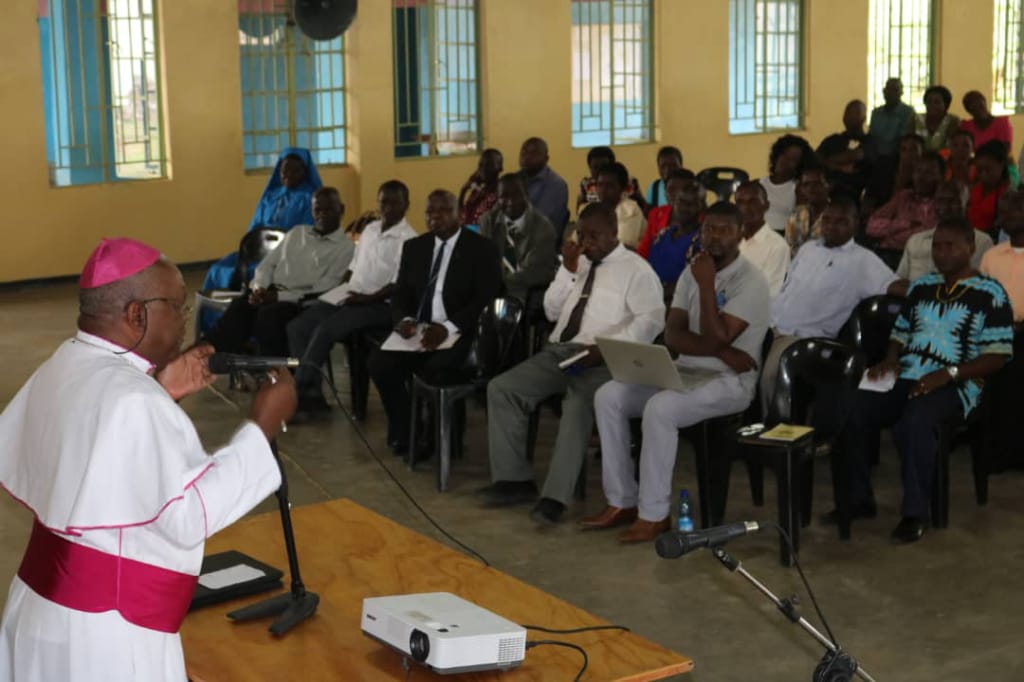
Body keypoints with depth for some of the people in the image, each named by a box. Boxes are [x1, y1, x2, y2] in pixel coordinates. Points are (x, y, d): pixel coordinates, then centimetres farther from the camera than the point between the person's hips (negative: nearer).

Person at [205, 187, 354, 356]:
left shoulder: (345, 247, 4)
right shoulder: (297, 233, 23)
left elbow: (322, 292, -6)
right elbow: (267, 265, 19)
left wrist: (279, 296, -14)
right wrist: (259, 289, -3)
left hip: (302, 303, -4)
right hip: (272, 294, 4)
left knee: (269, 314, -36)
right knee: (240, 306, -27)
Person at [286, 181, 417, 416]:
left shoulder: (408, 239, -9)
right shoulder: (369, 229, 17)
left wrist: (367, 299, -22)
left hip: (379, 305, -8)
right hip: (348, 298, 8)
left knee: (325, 329, -28)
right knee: (296, 327, -8)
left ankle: (295, 394, -20)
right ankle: (312, 394, -10)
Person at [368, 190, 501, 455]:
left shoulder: (482, 249, -2)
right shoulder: (414, 247, 15)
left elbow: (484, 301, -10)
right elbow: (400, 294, 13)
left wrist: (447, 328, -25)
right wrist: (404, 319, -11)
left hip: (458, 333, -5)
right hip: (416, 329, 5)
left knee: (433, 370, -34)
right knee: (379, 362, -22)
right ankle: (402, 431, -1)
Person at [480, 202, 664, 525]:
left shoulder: (636, 269, 0)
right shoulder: (579, 264, 21)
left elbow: (652, 319, -12)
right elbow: (551, 311, 18)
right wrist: (568, 270, 4)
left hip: (600, 360, -7)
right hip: (558, 352, 7)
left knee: (577, 408, -36)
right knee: (501, 388, -11)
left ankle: (555, 496, -34)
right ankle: (514, 478, -9)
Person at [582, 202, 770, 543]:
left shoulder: (750, 280, -12)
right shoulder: (693, 271, 10)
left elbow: (716, 339, -22)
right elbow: (673, 335, 0)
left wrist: (707, 285, -19)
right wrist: (723, 351, -16)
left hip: (730, 381, -8)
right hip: (685, 371, 8)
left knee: (660, 408, -33)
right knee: (608, 396, -9)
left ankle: (654, 514, -22)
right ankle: (622, 501, -5)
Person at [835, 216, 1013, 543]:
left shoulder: (990, 294, -1)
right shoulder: (921, 287, 18)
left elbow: (997, 356, -6)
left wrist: (947, 374, -18)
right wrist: (890, 359, 0)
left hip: (955, 384, -6)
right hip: (905, 378, 6)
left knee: (915, 422, -38)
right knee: (851, 411, -20)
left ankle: (915, 513, -24)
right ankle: (858, 499, -6)